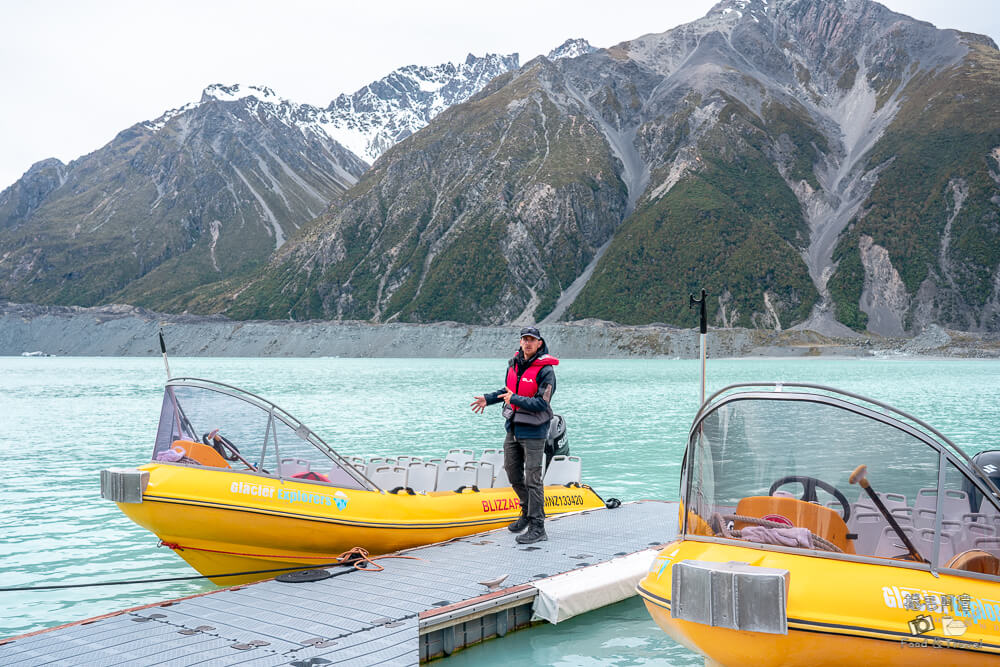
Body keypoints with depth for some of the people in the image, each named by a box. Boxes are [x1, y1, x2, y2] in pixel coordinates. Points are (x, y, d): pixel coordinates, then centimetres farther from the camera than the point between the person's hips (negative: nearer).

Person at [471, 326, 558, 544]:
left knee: (532, 479, -7)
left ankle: (537, 528, -2)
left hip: (533, 431, -8)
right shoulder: (514, 364, 8)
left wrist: (515, 400, -19)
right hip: (513, 428, 8)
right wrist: (488, 399, 16)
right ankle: (528, 512, 36)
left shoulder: (546, 370, -14)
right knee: (513, 473, 17)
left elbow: (542, 403, -20)